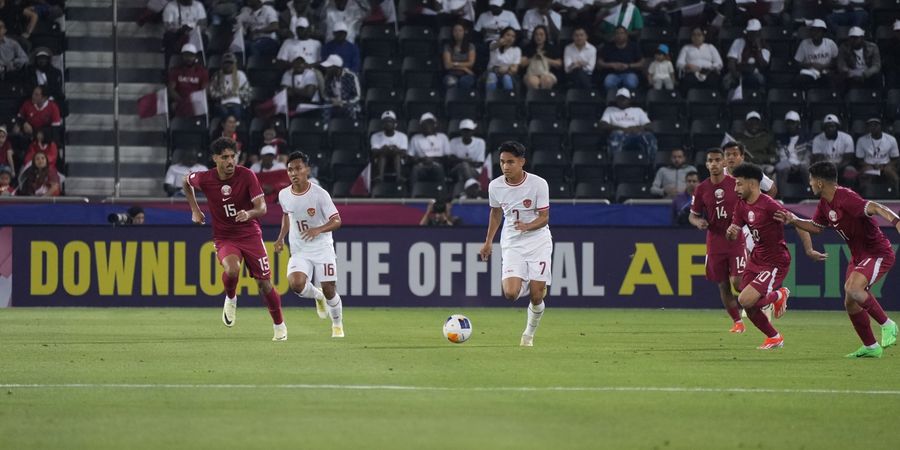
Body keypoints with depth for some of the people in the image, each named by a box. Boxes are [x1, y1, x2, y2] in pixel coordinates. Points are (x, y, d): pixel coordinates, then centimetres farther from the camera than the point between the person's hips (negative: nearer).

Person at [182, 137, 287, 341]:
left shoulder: (247, 175, -13)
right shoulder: (205, 179, -10)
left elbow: (262, 207, -16)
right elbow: (186, 183, 14)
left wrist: (249, 214, -38)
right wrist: (195, 210, 9)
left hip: (250, 235, 0)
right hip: (224, 238, 0)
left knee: (265, 283, 1)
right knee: (232, 269, -32)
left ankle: (279, 325, 22)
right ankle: (230, 299, 0)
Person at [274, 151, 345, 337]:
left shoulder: (320, 194, -15)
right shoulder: (284, 195, -2)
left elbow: (336, 221, -16)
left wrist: (319, 229, -34)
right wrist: (281, 238, 11)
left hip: (322, 248, -2)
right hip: (299, 251, 2)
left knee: (329, 290, -5)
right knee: (296, 283, -24)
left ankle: (337, 325, 22)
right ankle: (317, 296, 11)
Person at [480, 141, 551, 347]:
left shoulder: (538, 184, -15)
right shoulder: (495, 186, -5)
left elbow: (544, 217, -12)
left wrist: (528, 226, -32)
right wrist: (488, 241, 20)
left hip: (538, 242, -2)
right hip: (511, 244, 2)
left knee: (536, 297, -6)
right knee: (511, 293, -17)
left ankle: (529, 334, 21)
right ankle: (529, 285, 20)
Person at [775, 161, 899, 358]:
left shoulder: (845, 198, -25)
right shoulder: (825, 203, 5)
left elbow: (874, 208, -39)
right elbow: (816, 227, 22)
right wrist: (794, 220, 7)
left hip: (878, 254, -10)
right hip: (858, 256, 10)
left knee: (852, 288, -30)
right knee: (850, 303, 7)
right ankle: (870, 347, 21)